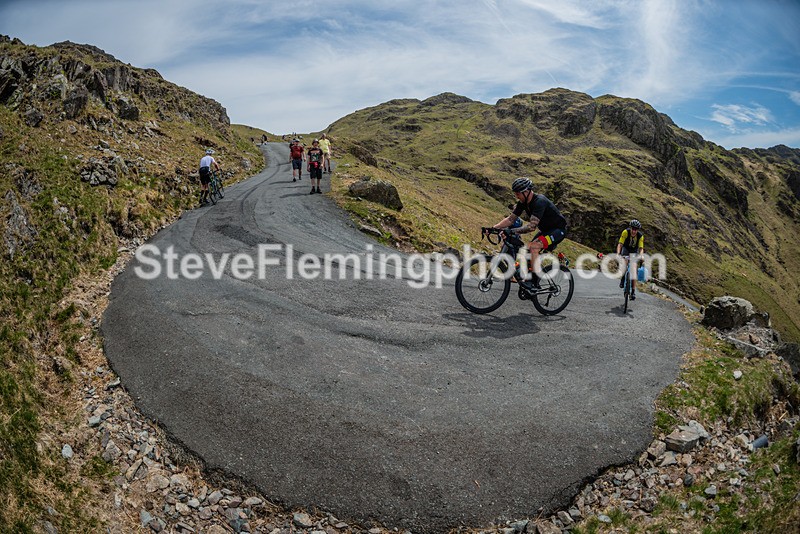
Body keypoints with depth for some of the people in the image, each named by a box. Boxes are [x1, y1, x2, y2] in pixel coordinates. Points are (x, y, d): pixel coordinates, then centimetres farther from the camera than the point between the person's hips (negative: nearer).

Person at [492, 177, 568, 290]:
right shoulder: (523, 202, -5)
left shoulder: (539, 202, -31)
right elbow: (510, 219, -3)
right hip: (545, 230, 9)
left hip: (558, 230, -9)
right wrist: (494, 227, -16)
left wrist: (512, 231, -46)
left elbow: (532, 226, -39)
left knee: (534, 247, -27)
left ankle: (534, 282, -23)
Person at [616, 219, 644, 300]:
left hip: (634, 251, 1)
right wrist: (618, 254, -45)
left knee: (633, 270, -8)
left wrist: (641, 256, -47)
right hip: (626, 249, 0)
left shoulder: (640, 236, -26)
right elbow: (620, 244, -31)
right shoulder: (625, 232, -29)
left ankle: (633, 291, -1)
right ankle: (622, 279, 1)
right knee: (624, 266, -29)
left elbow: (641, 248, -27)